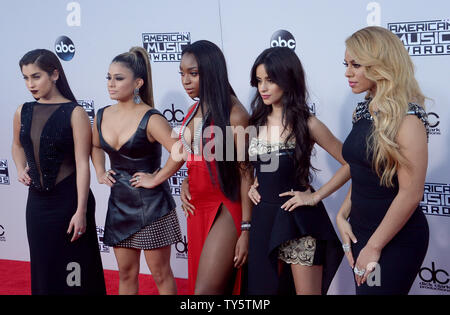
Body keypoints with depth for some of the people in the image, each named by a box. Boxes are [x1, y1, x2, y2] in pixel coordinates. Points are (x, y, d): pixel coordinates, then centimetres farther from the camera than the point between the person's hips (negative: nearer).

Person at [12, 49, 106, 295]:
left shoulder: (74, 113, -11)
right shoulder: (23, 112, 5)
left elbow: (82, 164, -14)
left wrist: (81, 211, -18)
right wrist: (21, 170, 5)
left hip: (68, 200, -5)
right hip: (37, 200, 5)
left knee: (74, 270, 3)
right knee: (43, 267, 15)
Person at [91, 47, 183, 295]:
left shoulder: (150, 119, -18)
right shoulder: (102, 116, 2)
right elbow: (95, 146, 23)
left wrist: (156, 179, -22)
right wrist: (100, 172, 10)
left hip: (151, 205, -6)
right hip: (119, 203, 6)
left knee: (160, 274, 7)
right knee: (126, 274, 17)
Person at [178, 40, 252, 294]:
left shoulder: (233, 112, -12)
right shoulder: (194, 111, 10)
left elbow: (245, 172, -13)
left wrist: (246, 229, -16)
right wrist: (185, 182, 2)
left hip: (226, 209, -7)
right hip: (198, 208, 7)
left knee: (206, 290, -10)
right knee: (218, 287, 13)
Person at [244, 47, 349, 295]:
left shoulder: (307, 124, -10)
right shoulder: (257, 122, 6)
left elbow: (349, 163, -9)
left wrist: (316, 197, -12)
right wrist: (252, 185, 6)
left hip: (298, 219, -5)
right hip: (263, 217, 5)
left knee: (306, 291, 3)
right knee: (266, 287, 14)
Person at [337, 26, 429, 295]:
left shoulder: (406, 117, -18)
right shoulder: (364, 110, 5)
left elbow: (410, 194, -21)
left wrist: (374, 246, -16)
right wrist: (343, 216, 1)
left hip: (396, 240, -7)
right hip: (360, 229, 7)